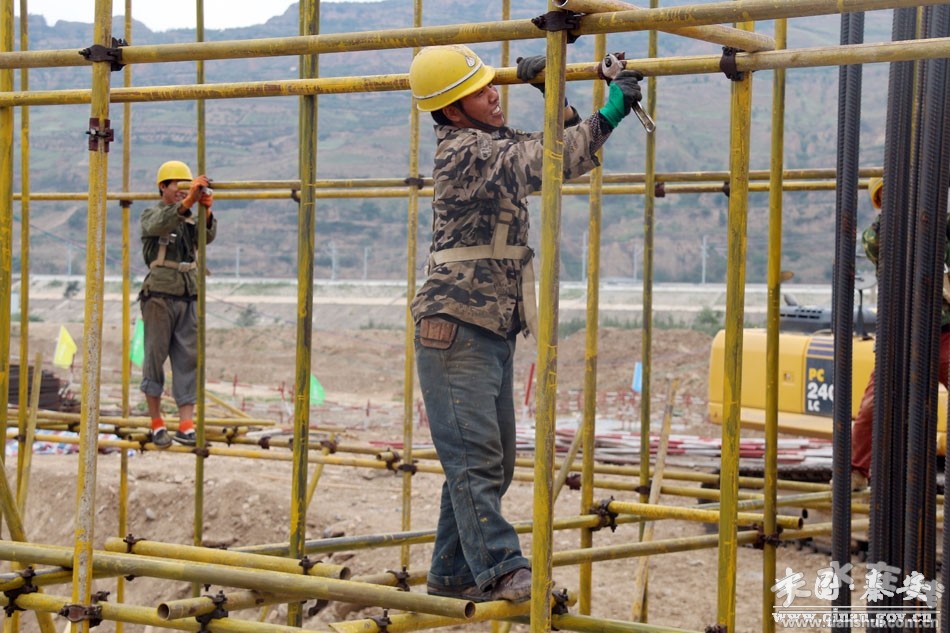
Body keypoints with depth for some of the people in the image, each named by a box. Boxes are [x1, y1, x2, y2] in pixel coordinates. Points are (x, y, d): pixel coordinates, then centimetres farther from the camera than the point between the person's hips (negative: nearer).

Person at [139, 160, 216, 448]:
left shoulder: (191, 219, 15)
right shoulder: (151, 215, 2)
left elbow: (208, 236, -5)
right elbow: (160, 224, -23)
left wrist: (206, 211, -26)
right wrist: (187, 203, -38)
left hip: (189, 298, 4)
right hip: (160, 297, -4)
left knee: (188, 360, -1)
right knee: (155, 358, 0)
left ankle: (186, 426, -2)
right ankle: (157, 425, 8)